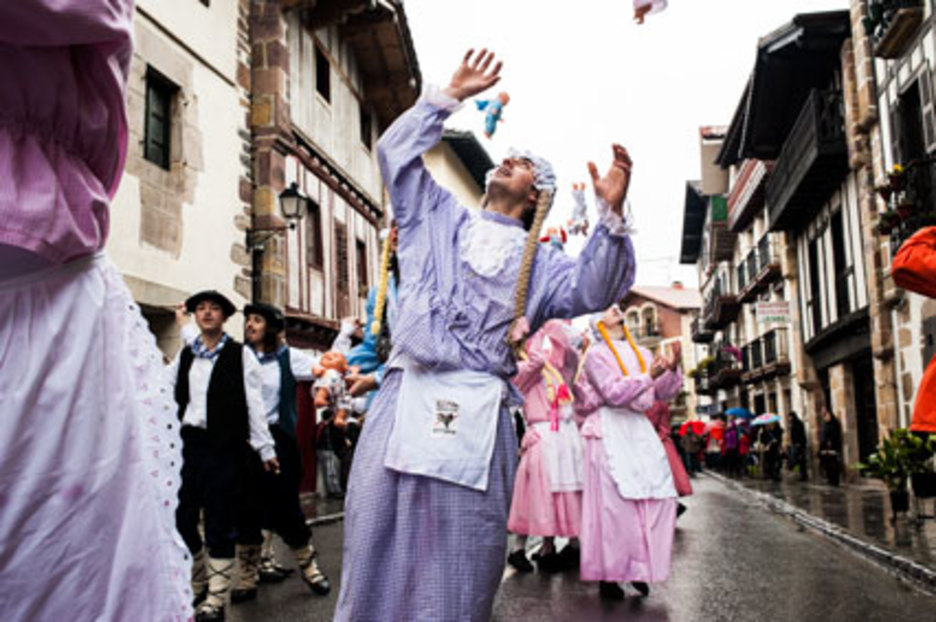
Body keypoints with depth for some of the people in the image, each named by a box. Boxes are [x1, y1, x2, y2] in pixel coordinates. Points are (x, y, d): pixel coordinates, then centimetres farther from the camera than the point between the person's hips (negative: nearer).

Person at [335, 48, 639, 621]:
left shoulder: (538, 260, 16)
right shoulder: (440, 217, 23)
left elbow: (594, 288, 0)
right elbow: (398, 152, 21)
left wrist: (612, 215, -14)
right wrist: (452, 96, 19)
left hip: (477, 414, -1)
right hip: (405, 399, 1)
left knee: (459, 567, 1)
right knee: (378, 546, 1)